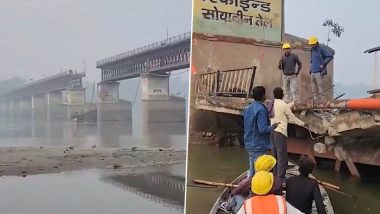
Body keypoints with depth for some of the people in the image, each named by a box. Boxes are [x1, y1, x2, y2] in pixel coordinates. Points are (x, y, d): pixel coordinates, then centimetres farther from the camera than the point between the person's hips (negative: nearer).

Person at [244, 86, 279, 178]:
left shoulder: (248, 108, 8)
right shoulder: (261, 109, -18)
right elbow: (263, 129, -24)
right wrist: (273, 127, -6)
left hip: (250, 145, 8)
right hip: (259, 146, -8)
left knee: (252, 171, 16)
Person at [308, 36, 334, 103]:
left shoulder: (321, 49, -7)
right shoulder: (312, 50, 18)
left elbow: (330, 56, -13)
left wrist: (323, 64, -14)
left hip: (319, 72, -8)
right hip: (313, 72, 8)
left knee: (320, 87, -9)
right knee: (314, 88, 8)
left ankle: (322, 101, -6)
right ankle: (315, 100, 12)